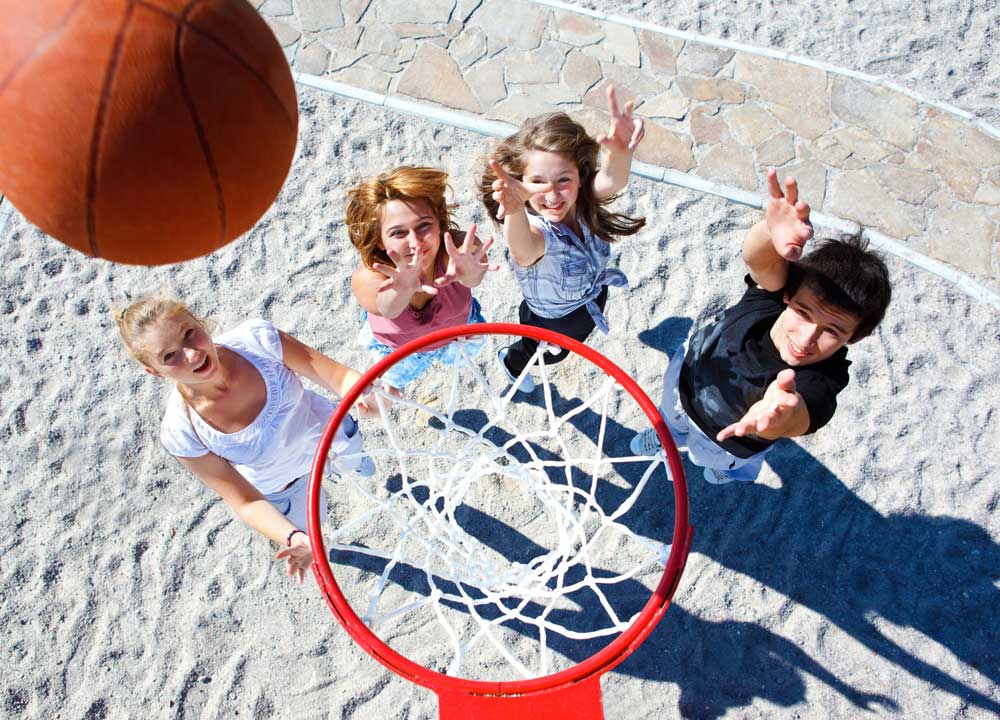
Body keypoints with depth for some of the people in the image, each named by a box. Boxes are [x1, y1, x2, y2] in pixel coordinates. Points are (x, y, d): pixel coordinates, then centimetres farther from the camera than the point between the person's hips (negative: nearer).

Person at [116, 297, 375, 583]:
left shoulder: (255, 338, -38)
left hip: (325, 426, 2)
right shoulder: (180, 432, -38)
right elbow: (247, 502, -28)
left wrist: (365, 392, -54)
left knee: (351, 451, 35)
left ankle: (344, 464, 74)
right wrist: (293, 538, -46)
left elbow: (334, 372, -31)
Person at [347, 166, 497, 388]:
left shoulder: (458, 248, -45)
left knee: (469, 353, 35)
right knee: (394, 379, 32)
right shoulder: (367, 277, -45)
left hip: (459, 329, 1)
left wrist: (469, 274, -95)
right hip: (396, 347, -1)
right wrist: (403, 289, -92)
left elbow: (472, 277, -69)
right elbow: (388, 309, -67)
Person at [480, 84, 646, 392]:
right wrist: (515, 210, -93)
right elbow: (525, 251, -69)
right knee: (546, 354, 29)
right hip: (550, 320, -4)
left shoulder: (585, 201, -31)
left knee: (575, 337, 36)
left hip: (594, 296, 4)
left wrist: (620, 153, -79)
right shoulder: (534, 228, -44)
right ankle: (512, 362, 62)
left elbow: (611, 181, -55)